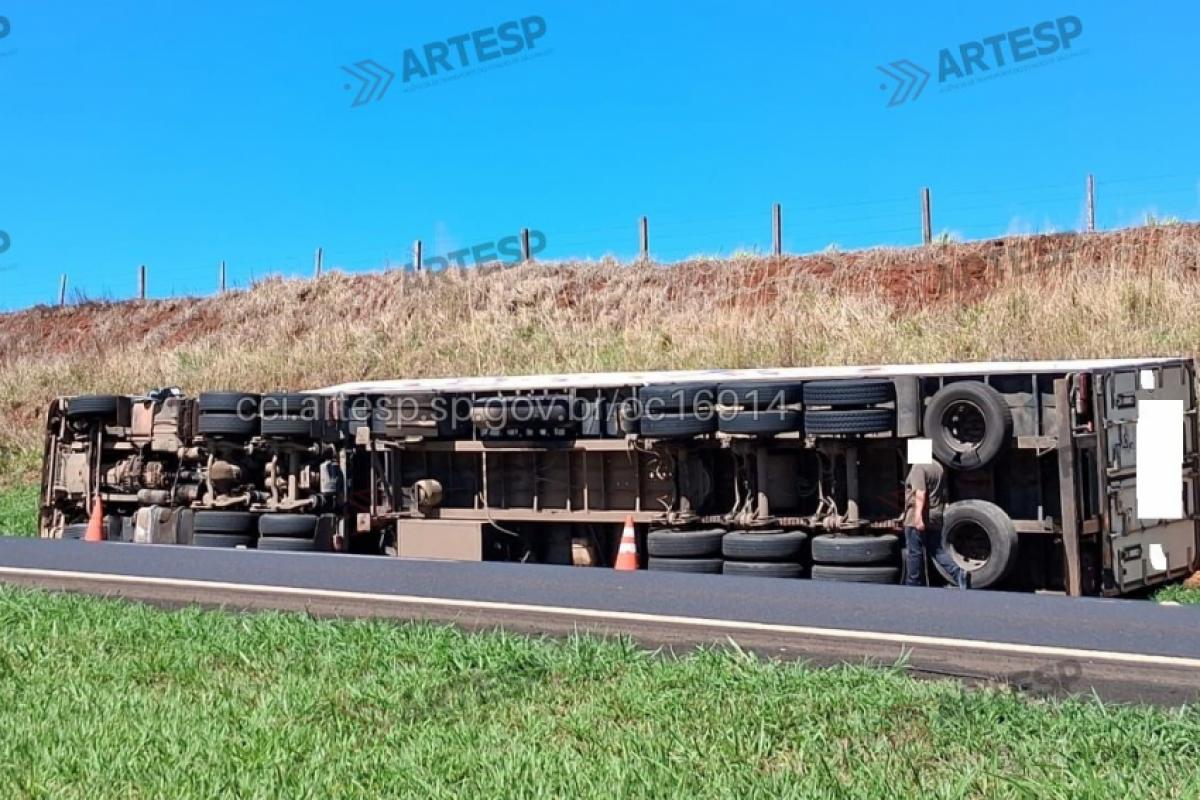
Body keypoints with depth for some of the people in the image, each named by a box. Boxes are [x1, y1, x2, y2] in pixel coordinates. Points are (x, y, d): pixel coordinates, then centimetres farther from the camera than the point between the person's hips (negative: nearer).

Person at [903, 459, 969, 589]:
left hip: (916, 519, -8)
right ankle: (959, 572, -7)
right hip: (935, 518, 8)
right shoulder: (939, 467, 13)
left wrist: (918, 517, -28)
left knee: (915, 553, 2)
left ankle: (914, 584, 10)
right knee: (937, 550, 10)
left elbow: (920, 493, -24)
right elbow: (943, 494, 21)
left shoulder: (918, 467, -14)